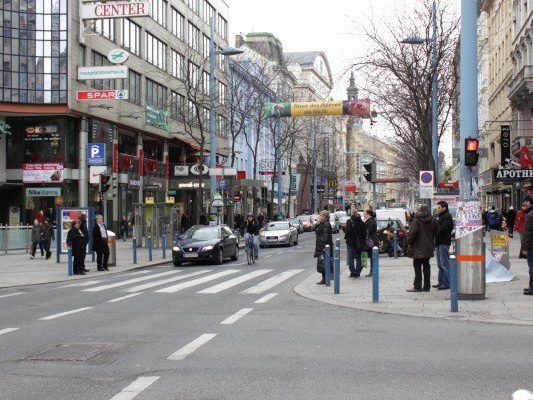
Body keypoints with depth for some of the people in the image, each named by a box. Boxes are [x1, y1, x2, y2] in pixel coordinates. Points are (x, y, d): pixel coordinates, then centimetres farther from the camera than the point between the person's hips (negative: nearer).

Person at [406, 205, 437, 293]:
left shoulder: (417, 219, -11)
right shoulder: (433, 220, 6)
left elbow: (412, 232, -17)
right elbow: (435, 233, 11)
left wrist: (409, 241, -5)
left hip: (418, 247, -6)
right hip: (428, 248, 6)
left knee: (417, 267, -1)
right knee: (426, 267, 11)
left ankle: (417, 286, -2)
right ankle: (426, 286, 12)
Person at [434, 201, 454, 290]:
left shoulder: (447, 217, -11)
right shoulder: (439, 216, 19)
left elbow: (442, 229, -22)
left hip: (444, 242, -10)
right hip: (439, 242, 10)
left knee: (445, 264, -8)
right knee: (440, 265, 13)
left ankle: (446, 283, -7)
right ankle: (441, 282, 19)